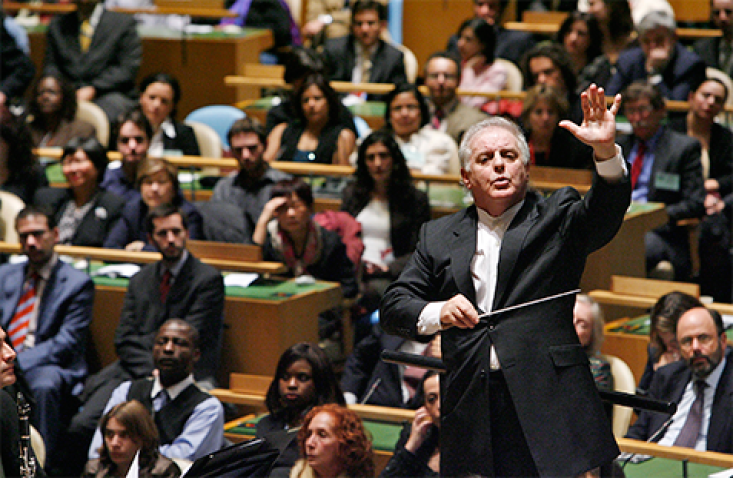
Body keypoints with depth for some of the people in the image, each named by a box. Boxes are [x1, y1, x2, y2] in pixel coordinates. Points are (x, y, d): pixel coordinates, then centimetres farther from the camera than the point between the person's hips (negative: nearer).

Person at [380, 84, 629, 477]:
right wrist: (437, 313, -8)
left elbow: (606, 211, -10)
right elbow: (393, 306, 14)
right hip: (471, 415, 2)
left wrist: (606, 150, -29)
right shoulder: (438, 237, 17)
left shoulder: (557, 218, 10)